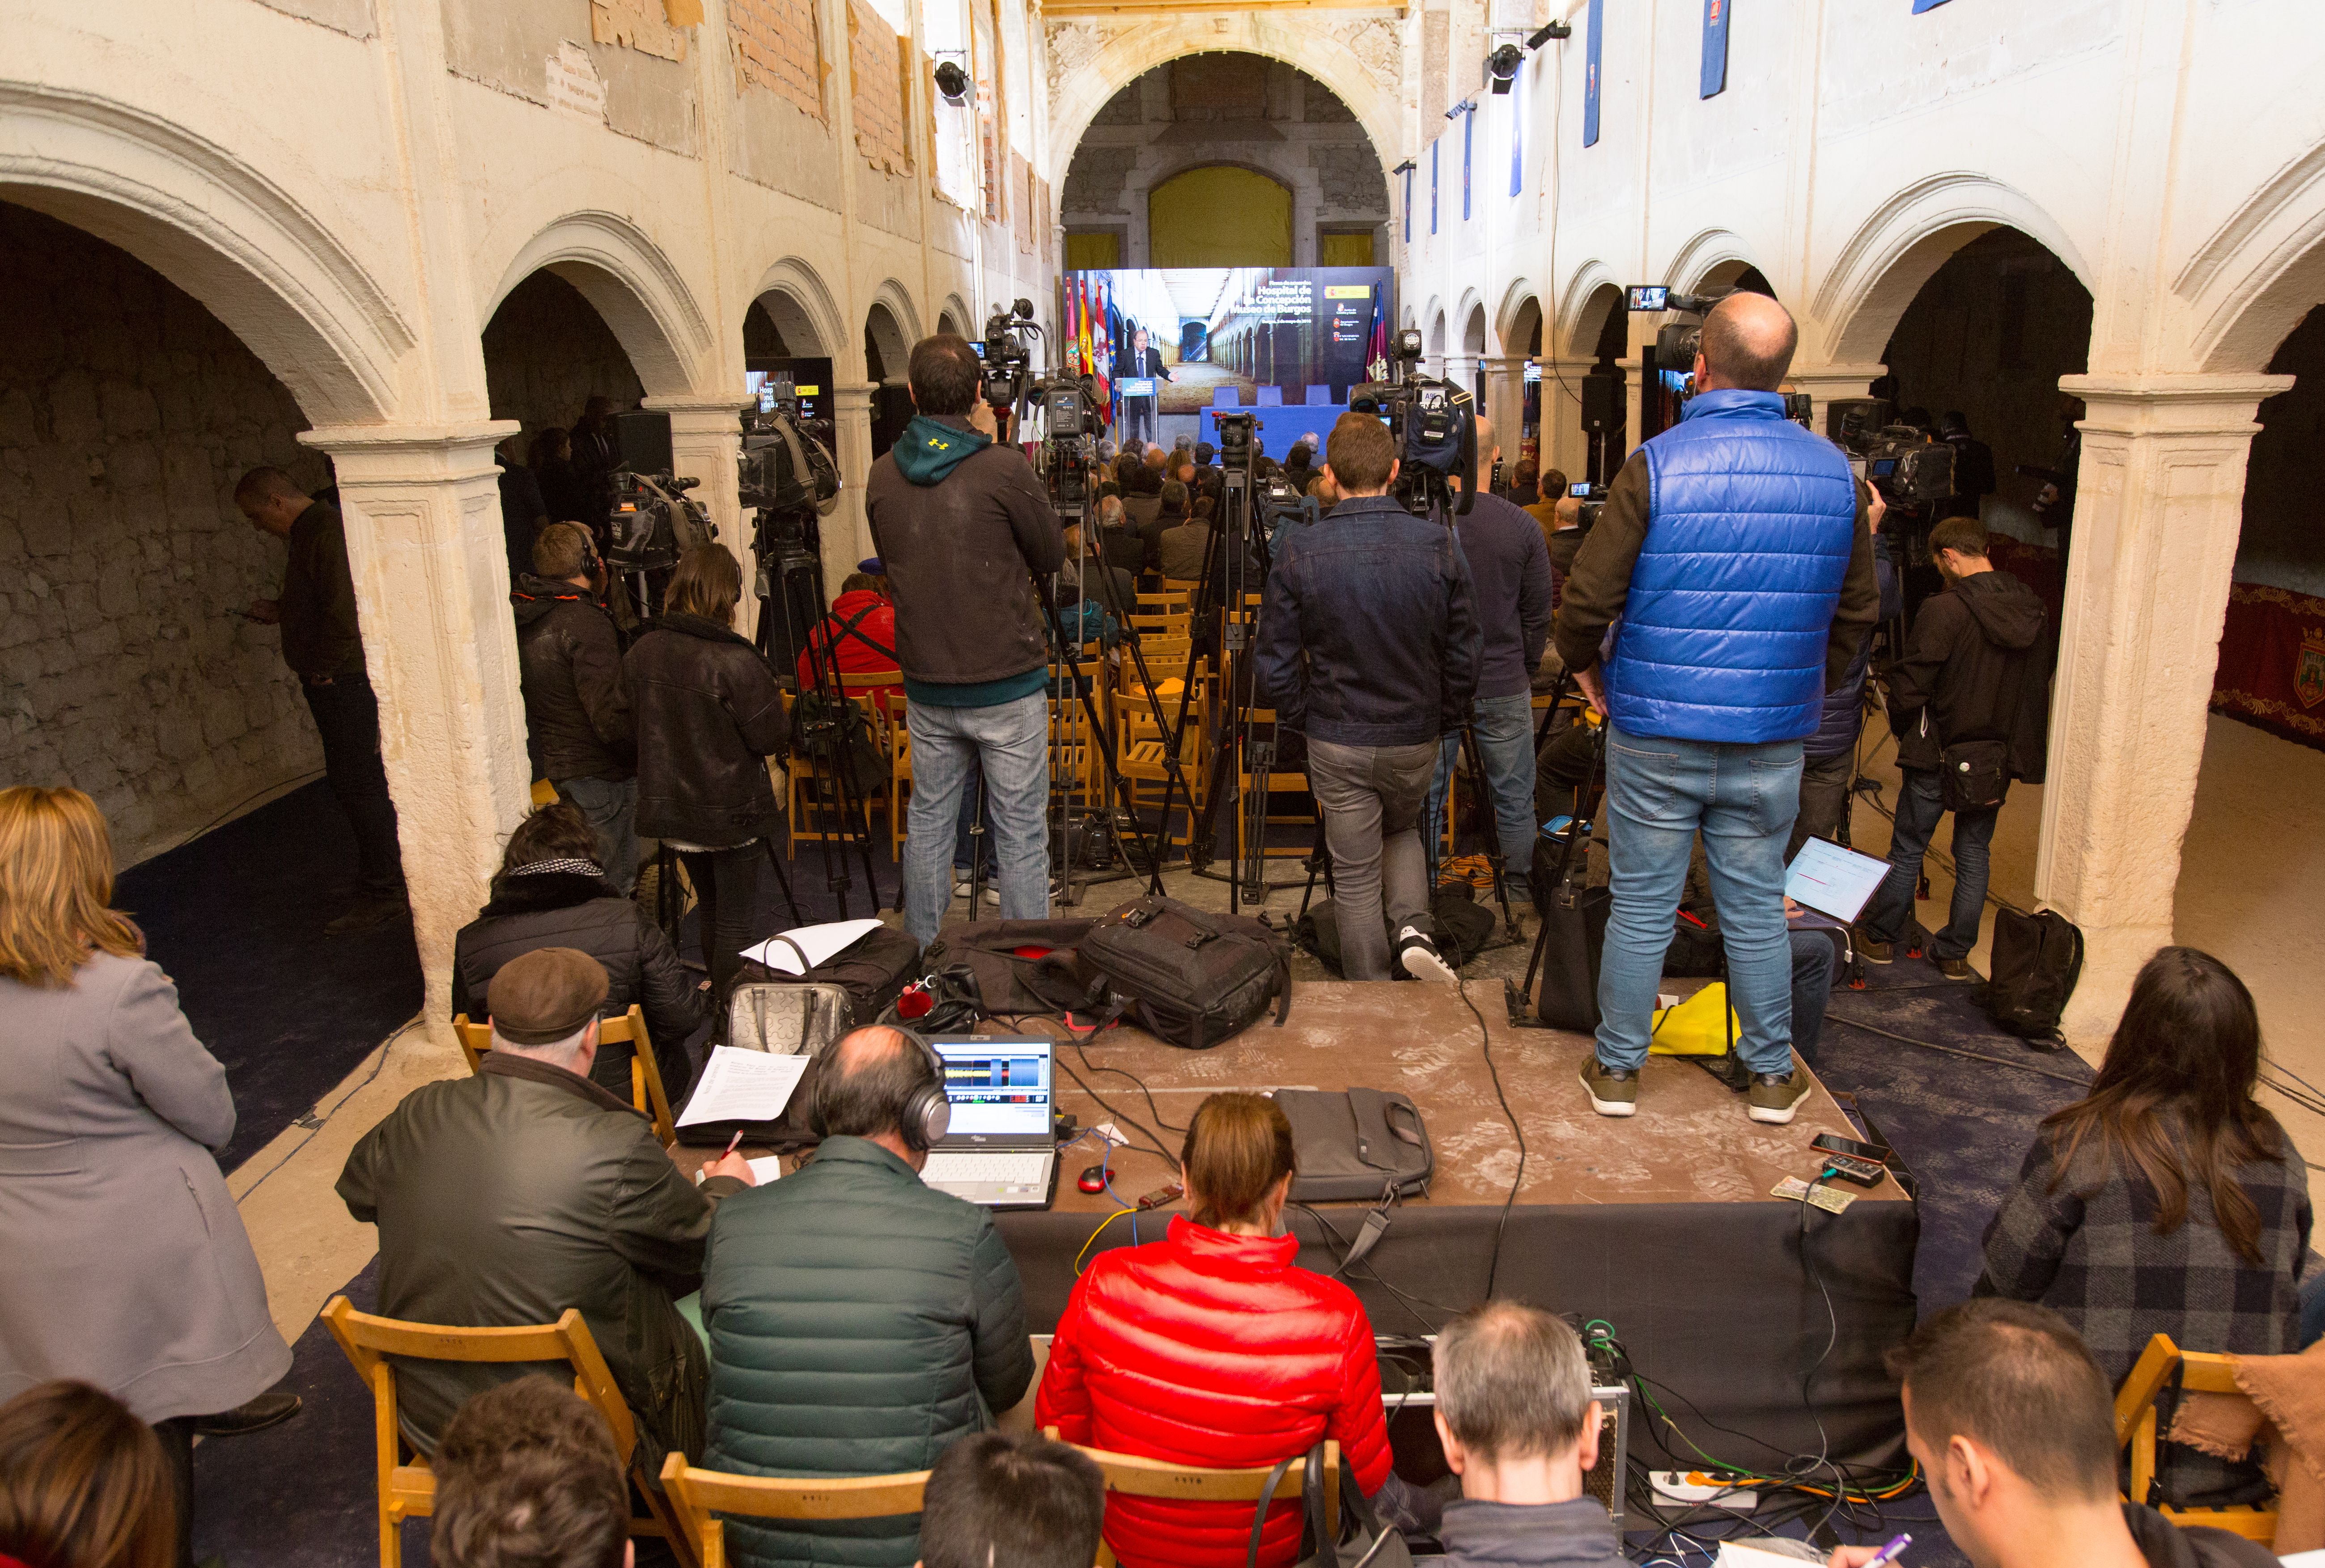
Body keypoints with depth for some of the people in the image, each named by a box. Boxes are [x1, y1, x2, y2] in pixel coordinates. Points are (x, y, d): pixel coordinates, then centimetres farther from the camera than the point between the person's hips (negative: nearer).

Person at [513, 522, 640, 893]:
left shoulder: (526, 617, 7)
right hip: (599, 771, -9)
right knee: (614, 883, -1)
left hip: (551, 762, 9)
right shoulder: (587, 622, -21)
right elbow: (609, 713, -26)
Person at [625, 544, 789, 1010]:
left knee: (711, 912, 22)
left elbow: (638, 725, 9)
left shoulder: (641, 653, -3)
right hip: (731, 813, -6)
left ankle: (718, 1004, 35)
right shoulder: (735, 661, -23)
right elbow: (770, 737, -16)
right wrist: (770, 693, 1)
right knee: (735, 920, 5)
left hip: (673, 808, 6)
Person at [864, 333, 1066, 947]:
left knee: (928, 823, 16)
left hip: (927, 686, 5)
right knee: (1020, 836, 3)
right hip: (1007, 686, -4)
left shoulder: (883, 476, 0)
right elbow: (1051, 555, 0)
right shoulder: (1003, 469, -14)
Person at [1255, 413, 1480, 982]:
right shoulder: (1438, 546, -10)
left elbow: (1275, 663, -8)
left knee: (1356, 877, 10)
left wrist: (1301, 722, 8)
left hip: (1336, 742, -2)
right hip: (1415, 738, 2)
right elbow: (1463, 655, -4)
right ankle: (1414, 930, 8)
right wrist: (1442, 721, 12)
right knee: (1403, 830, 30)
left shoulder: (1300, 553, -13)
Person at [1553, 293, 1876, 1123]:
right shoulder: (1834, 472, 1)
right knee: (1756, 910, 14)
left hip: (1654, 735, -3)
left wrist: (1585, 665, 8)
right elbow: (1857, 609, 10)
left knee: (1641, 908, 8)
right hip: (1772, 742, 3)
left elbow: (1587, 598, -12)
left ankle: (1617, 1070, 21)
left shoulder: (1655, 466, -12)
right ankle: (1772, 1075, 26)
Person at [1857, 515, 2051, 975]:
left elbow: (1908, 689, -17)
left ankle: (1881, 937, 22)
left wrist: (1903, 733, 2)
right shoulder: (2035, 612, 1)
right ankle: (1955, 953, 20)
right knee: (1974, 854, 14)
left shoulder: (1944, 611, -20)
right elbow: (2041, 685, 8)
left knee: (1907, 850, 9)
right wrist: (2012, 740, 17)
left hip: (1940, 754, -5)